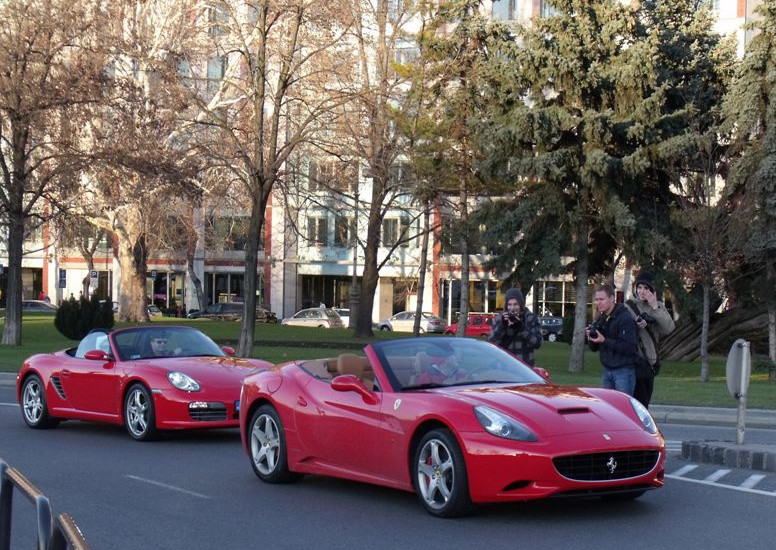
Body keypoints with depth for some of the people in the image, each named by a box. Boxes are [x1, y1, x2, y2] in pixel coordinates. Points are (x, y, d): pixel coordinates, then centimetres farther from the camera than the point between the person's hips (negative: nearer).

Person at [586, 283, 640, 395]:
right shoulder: (601, 319, 12)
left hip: (624, 371, -8)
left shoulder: (626, 319, -13)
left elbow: (630, 348, -22)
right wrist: (591, 338, -6)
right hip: (607, 371, 8)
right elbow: (594, 348, 16)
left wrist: (605, 340, -22)